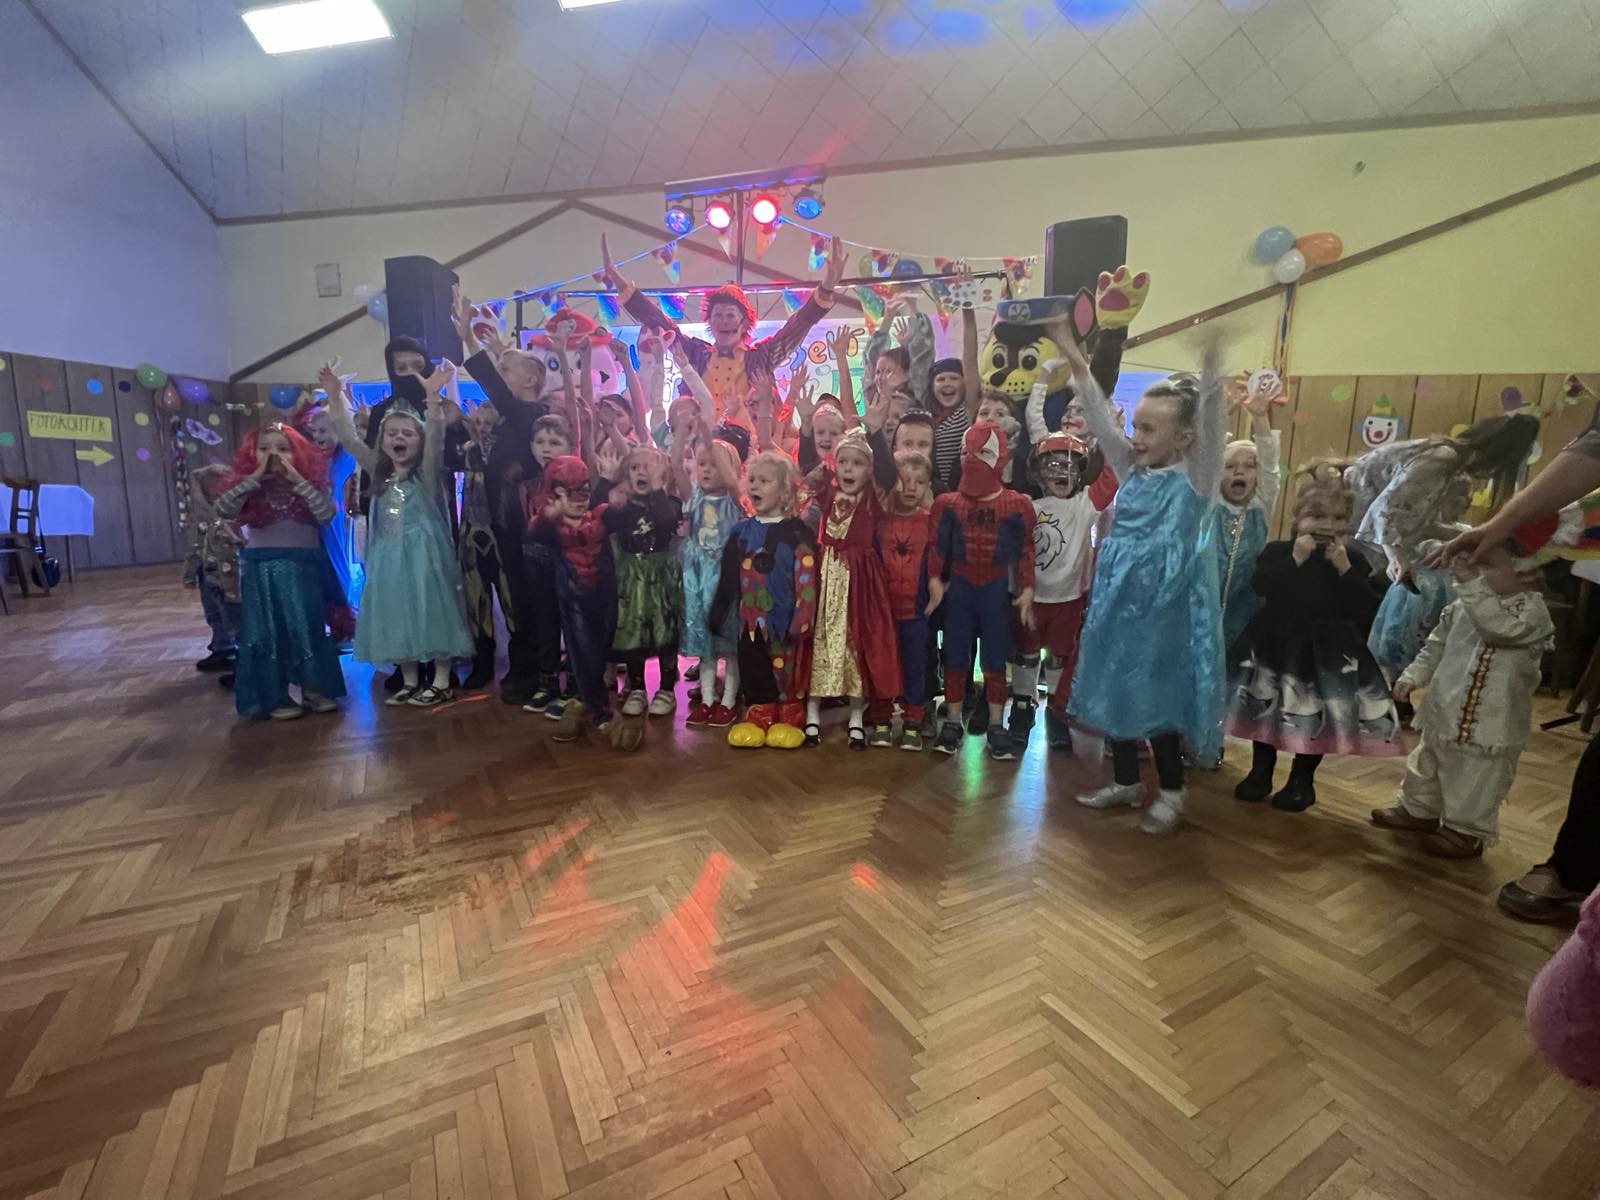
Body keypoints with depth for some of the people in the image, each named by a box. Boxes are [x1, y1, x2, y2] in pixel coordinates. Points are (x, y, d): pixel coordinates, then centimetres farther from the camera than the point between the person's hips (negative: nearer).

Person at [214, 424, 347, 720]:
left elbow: (327, 514, -16)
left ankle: (314, 688, 18)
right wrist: (255, 477, -16)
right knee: (268, 632, 4)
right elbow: (223, 510, -16)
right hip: (262, 571, 0)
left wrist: (298, 480, -16)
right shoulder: (248, 488, 1)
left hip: (303, 568, 0)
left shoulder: (311, 483, 1)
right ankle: (276, 696, 13)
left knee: (309, 628, 5)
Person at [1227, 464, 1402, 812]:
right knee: (1266, 710, 6)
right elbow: (1260, 585, -19)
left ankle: (1302, 781, 21)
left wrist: (1344, 569, -16)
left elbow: (1367, 608, -9)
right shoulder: (1277, 551, -2)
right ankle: (1260, 772, 22)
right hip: (1277, 646, 0)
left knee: (1316, 720, 3)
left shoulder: (1353, 560, 1)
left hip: (1328, 654, 1)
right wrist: (1295, 559, -21)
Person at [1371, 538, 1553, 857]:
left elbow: (1500, 627, -36)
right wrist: (1413, 675, 6)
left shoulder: (1532, 610, -15)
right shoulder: (1463, 606, 4)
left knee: (1475, 780, 7)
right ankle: (1419, 810, 39)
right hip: (1445, 709, 7)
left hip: (1489, 721, -7)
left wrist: (1472, 586, -39)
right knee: (1426, 764, 21)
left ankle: (1466, 832, 24)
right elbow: (1438, 643, 14)